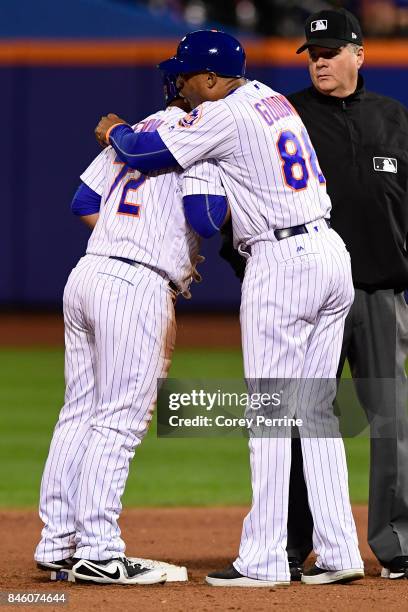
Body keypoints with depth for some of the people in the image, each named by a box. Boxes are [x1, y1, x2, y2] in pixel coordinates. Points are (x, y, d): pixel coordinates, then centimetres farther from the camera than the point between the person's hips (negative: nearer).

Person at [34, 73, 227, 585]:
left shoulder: (133, 133, 20)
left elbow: (85, 202, 20)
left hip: (86, 273, 8)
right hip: (137, 287, -8)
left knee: (80, 413, 12)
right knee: (120, 421, -6)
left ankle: (57, 542, 15)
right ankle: (98, 553, -7)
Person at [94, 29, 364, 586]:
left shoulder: (223, 114, -9)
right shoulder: (271, 97, 16)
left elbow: (145, 153, -9)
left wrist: (116, 131, 13)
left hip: (282, 262, -9)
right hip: (332, 253, 9)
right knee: (317, 411, 11)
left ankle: (264, 560, -6)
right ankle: (339, 552, 9)